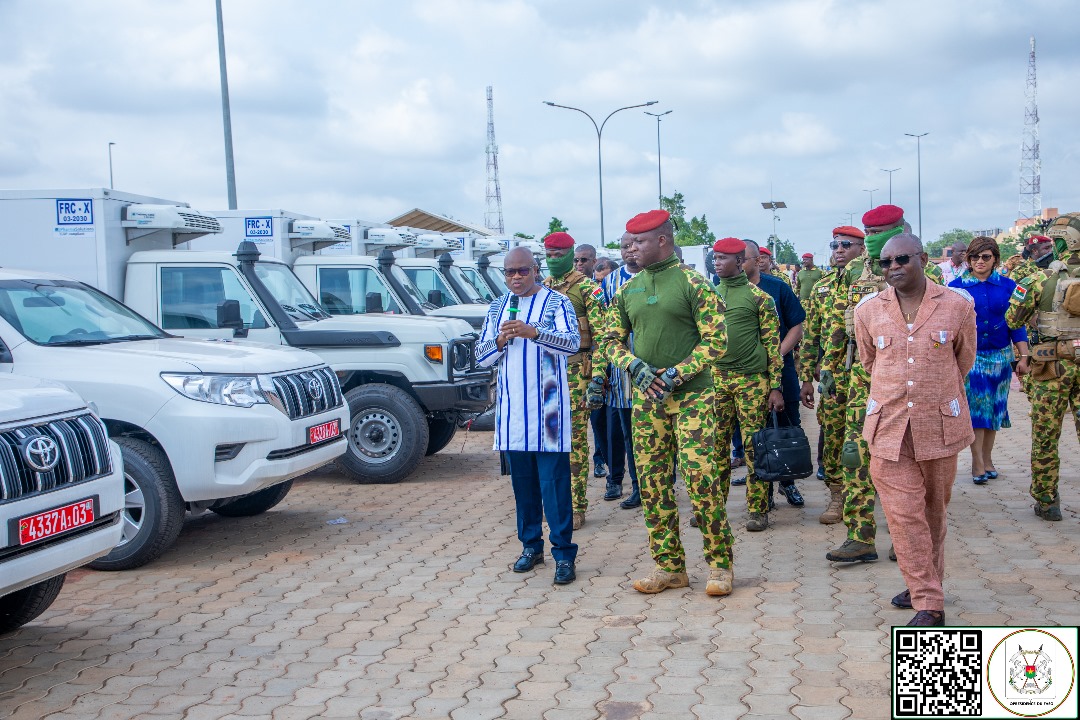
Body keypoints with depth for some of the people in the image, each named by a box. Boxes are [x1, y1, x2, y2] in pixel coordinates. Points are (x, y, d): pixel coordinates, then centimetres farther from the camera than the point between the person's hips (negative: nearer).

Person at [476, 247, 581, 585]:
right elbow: (481, 357, 11)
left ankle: (564, 553, -2)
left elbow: (572, 342, -16)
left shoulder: (556, 302, -1)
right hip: (511, 407, 5)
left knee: (554, 481, -7)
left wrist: (533, 332, -31)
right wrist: (500, 340, -10)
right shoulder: (497, 308, 13)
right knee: (522, 480, 10)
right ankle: (531, 545, 21)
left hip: (547, 405, -5)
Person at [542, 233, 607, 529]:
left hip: (576, 369, -5)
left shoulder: (586, 288, -4)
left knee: (575, 437, -3)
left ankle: (576, 506, 3)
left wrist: (597, 378, -16)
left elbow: (600, 335, -9)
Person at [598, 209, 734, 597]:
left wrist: (676, 375, -17)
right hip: (646, 397, 6)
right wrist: (635, 365, -8)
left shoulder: (693, 283, -6)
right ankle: (669, 565, 17)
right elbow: (610, 339, 13)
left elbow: (716, 340, -10)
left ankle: (720, 564, 6)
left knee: (700, 478, -9)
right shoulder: (627, 290, 11)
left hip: (691, 394, -5)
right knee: (652, 482, 6)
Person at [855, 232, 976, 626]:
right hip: (889, 426, 1)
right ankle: (928, 603, 2)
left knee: (933, 510, 12)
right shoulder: (868, 310, 1)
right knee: (903, 513, -5)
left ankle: (926, 588, 28)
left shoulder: (958, 305, -3)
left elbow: (964, 361, 12)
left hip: (940, 425, 0)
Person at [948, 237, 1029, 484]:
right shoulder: (956, 287, -2)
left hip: (999, 355, 3)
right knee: (975, 407, -4)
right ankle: (977, 463, 1)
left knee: (994, 407, 8)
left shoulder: (1007, 286, 4)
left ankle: (987, 458, 18)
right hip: (969, 355, -2)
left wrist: (1024, 355, 2)